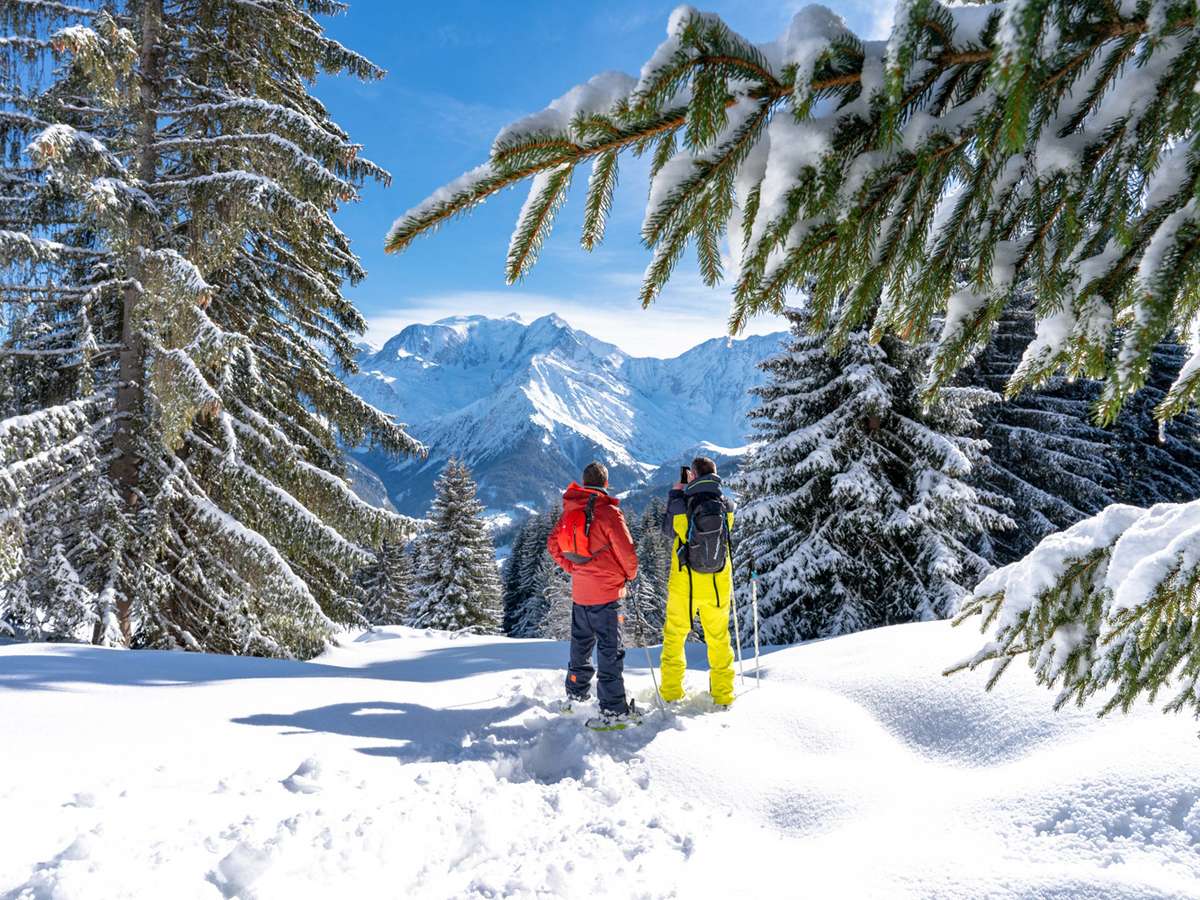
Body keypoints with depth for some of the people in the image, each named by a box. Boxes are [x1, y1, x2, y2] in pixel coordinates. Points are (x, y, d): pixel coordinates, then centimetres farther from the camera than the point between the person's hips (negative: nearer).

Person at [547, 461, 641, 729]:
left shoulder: (570, 511, 3)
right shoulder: (608, 512, -16)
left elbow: (553, 544, 13)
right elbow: (627, 552, -15)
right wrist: (631, 574, 4)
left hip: (579, 591, 6)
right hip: (607, 591, -6)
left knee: (581, 644, 21)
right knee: (610, 650, -2)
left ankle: (576, 694, 34)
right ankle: (614, 710, -2)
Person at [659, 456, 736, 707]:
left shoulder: (680, 505, -13)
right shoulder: (727, 505, -7)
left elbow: (667, 530, 6)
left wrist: (675, 494, 13)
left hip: (684, 586, -2)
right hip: (718, 586, 2)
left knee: (674, 636, 16)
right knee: (719, 639, 16)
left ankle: (671, 692, 21)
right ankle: (723, 695, 22)